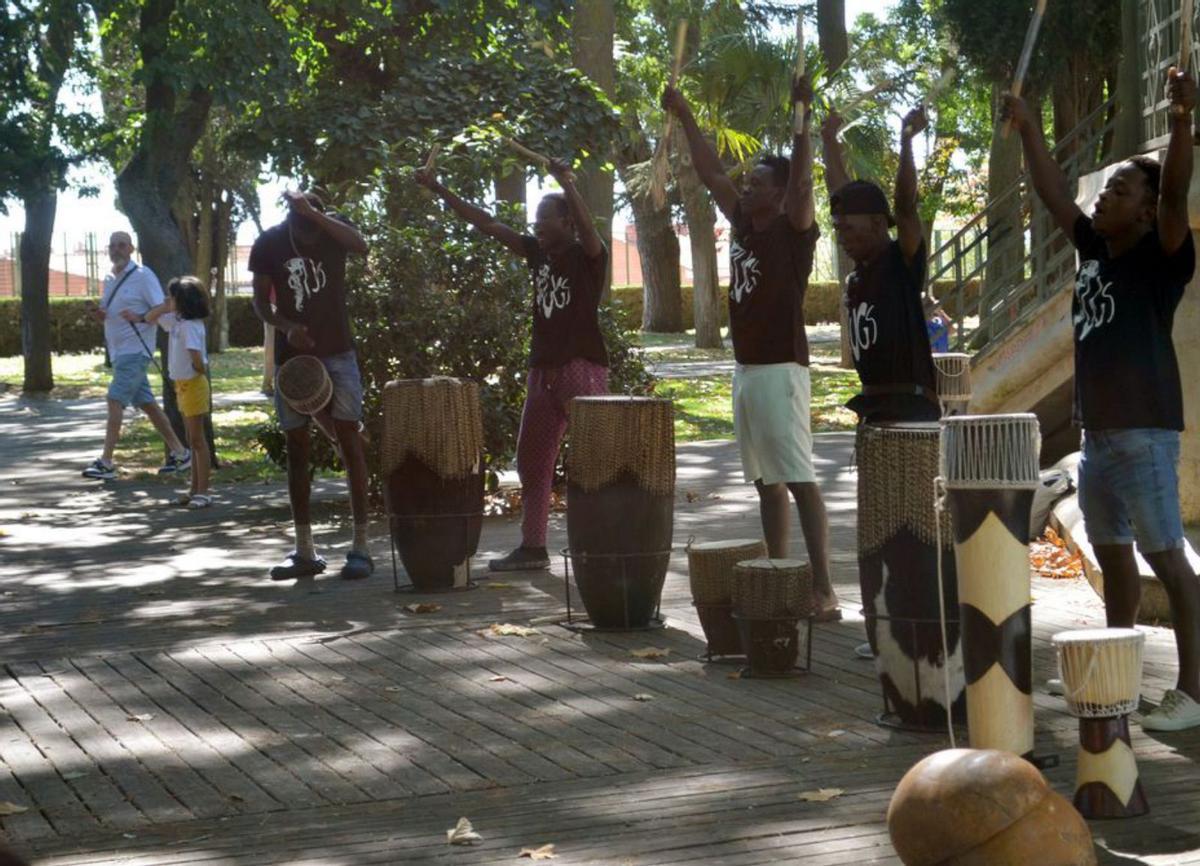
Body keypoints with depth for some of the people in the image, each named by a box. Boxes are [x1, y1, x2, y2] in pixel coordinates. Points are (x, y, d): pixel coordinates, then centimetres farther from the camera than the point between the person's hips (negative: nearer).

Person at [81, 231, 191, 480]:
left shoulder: (142, 276, -9)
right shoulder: (109, 279, 14)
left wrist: (139, 317, -30)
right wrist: (99, 314, 0)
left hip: (135, 350, -8)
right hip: (118, 350, 8)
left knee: (115, 400, -14)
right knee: (146, 403, 11)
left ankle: (106, 463, -15)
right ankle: (180, 453, 19)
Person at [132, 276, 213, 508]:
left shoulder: (190, 326, -21)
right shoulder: (175, 320, 7)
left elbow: (196, 357, -28)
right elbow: (150, 318, 19)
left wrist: (201, 371, -10)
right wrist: (165, 307, 2)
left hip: (194, 384, -9)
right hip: (182, 384, 9)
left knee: (197, 439, -5)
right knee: (193, 440, 14)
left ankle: (203, 492, -1)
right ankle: (195, 489, 20)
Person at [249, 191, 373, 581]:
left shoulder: (333, 228, -6)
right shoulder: (269, 243, -3)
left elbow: (361, 246, -28)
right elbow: (261, 302, 3)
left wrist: (313, 213, -34)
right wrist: (287, 327, -16)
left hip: (337, 352, -2)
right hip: (292, 355, 2)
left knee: (349, 439, -8)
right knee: (296, 446, 4)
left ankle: (361, 546, -6)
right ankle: (305, 551, 11)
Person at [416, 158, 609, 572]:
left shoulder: (588, 256, -6)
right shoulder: (538, 252, 11)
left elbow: (588, 227, -29)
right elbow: (486, 223, 13)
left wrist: (568, 185, -45)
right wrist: (440, 191, 9)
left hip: (583, 367, -8)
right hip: (544, 368, 8)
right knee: (531, 460, 12)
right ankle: (533, 546, 21)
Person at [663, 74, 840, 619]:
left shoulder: (793, 228, -7)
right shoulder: (744, 225, 13)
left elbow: (801, 179, -23)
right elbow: (711, 174, 19)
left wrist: (803, 118, -32)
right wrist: (685, 118, 19)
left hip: (781, 370, -9)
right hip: (745, 369, 9)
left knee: (800, 479, -12)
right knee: (767, 482, 13)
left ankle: (824, 591, -14)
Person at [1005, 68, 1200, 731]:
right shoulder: (1094, 249, 11)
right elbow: (1054, 196, 20)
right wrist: (1028, 132, 17)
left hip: (1144, 430, -9)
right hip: (1096, 429, 9)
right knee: (1111, 553, 17)